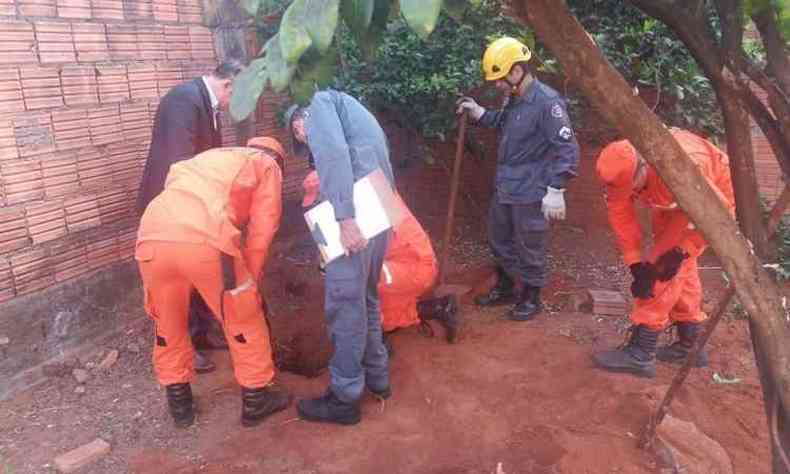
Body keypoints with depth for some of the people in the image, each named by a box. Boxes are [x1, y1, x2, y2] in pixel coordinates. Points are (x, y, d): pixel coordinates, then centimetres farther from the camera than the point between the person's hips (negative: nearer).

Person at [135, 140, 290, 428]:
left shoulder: (208, 158, 40)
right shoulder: (267, 165, 24)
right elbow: (262, 228, 12)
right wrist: (249, 278, 22)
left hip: (151, 238, 6)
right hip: (205, 242, -5)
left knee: (167, 325, 25)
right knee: (244, 321, 15)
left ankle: (179, 402, 37)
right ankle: (256, 400, 27)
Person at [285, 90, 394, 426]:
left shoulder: (320, 103, 7)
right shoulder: (350, 113, 33)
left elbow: (334, 153, -14)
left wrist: (344, 216, -22)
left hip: (357, 211, -9)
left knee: (344, 304, -2)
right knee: (366, 298, 20)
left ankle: (345, 397, 9)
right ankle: (376, 376, 33)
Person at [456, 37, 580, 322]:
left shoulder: (546, 101, -21)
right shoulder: (513, 98, 5)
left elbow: (567, 150, -22)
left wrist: (555, 190, -24)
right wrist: (479, 114, 9)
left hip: (530, 193, -9)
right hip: (504, 187, 9)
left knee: (529, 249, 7)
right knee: (499, 240, 21)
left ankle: (531, 298, 26)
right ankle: (504, 288, 40)